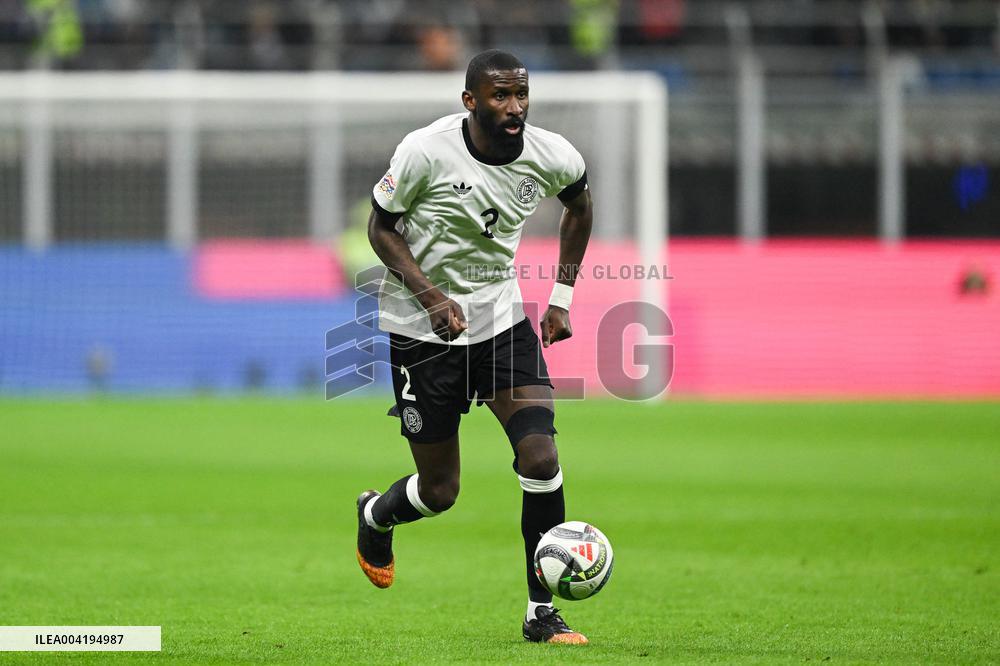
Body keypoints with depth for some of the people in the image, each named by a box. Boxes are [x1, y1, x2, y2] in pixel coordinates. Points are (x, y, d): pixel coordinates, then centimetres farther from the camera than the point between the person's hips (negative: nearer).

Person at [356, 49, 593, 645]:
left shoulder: (554, 157, -9)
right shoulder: (426, 151, -20)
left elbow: (579, 204, 14)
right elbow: (381, 227, -8)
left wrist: (563, 297, 8)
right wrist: (431, 296, -21)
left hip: (502, 318, 3)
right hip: (421, 325, -3)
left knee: (541, 456, -15)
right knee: (439, 492, 4)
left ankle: (542, 613, -2)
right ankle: (375, 517, 42)